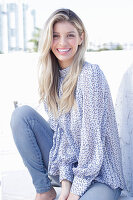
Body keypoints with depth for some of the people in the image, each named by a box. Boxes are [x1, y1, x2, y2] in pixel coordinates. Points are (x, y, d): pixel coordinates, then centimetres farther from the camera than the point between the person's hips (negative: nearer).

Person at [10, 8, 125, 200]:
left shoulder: (90, 74, -16)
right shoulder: (51, 77, 4)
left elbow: (93, 136, -17)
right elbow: (59, 130, 0)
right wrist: (65, 179, -13)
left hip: (99, 175, -6)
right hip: (65, 165, 6)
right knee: (21, 114, -9)